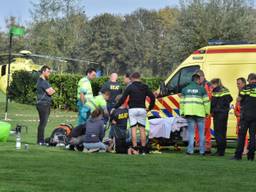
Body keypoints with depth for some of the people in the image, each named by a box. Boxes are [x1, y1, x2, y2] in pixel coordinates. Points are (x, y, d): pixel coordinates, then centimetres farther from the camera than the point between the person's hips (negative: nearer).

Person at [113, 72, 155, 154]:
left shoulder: (130, 87, 0)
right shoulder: (145, 87, 9)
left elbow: (122, 99, -4)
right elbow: (152, 97, 5)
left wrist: (115, 108, 2)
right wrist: (150, 108, 16)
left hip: (132, 110, -3)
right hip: (142, 109, 3)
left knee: (133, 129, -2)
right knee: (142, 129, 5)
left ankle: (135, 148, -9)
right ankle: (143, 149, 3)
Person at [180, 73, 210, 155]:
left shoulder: (185, 89, 11)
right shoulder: (201, 89, 2)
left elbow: (182, 102, 10)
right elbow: (206, 101, 1)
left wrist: (182, 112, 13)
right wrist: (207, 112, 8)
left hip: (189, 112, 2)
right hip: (199, 113, -2)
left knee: (191, 131, 5)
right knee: (201, 132, 6)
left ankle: (190, 150, 0)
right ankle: (202, 150, 7)